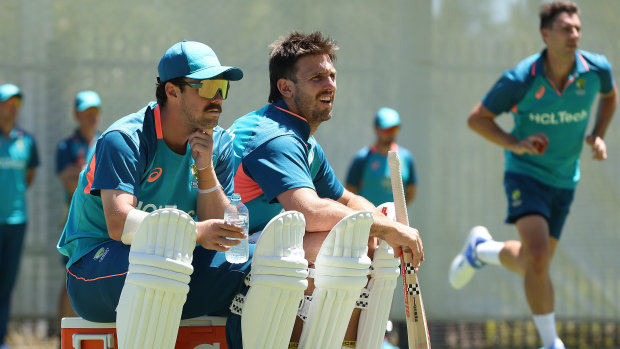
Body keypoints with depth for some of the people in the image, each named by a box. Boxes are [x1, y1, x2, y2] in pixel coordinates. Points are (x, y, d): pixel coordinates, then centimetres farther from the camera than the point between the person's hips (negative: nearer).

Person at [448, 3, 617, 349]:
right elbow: (477, 118, -7)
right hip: (526, 174, -5)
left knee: (534, 263, 13)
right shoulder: (521, 79, -20)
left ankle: (481, 248, 44)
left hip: (565, 181, 5)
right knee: (538, 258, -23)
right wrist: (515, 144, -22)